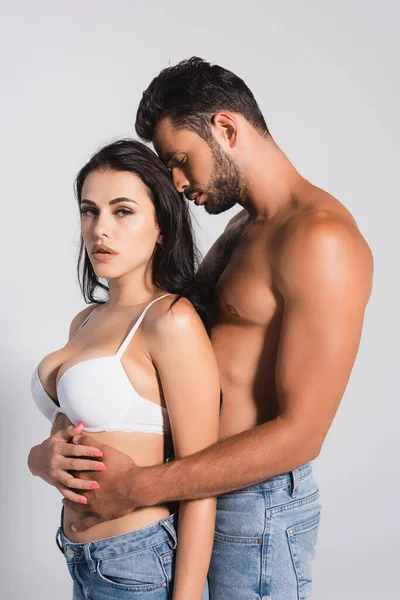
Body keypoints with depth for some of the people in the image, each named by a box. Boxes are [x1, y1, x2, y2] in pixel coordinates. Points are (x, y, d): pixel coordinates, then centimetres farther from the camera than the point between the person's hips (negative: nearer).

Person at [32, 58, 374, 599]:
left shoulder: (320, 239, -19)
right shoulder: (243, 228, 12)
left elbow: (300, 433, -23)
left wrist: (139, 488, -20)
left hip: (255, 507, -8)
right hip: (198, 492, 8)